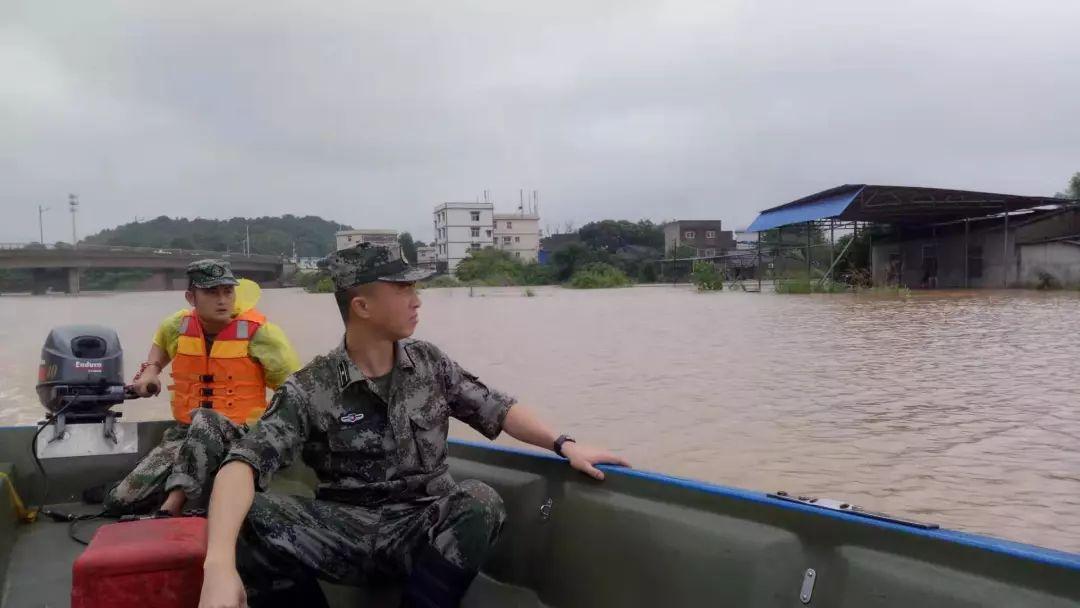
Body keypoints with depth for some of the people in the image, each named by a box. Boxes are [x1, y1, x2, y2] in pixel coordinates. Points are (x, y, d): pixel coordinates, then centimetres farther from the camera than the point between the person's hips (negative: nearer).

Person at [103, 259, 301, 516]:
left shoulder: (258, 332, -11)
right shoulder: (178, 326, 3)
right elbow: (161, 341, 31)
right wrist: (150, 371, 11)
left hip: (240, 435, -5)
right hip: (184, 434, 5)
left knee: (205, 420, -41)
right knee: (119, 501, -10)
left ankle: (172, 505, -37)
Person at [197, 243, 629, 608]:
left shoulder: (430, 364, 4)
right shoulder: (310, 391, -9)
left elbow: (497, 409, 10)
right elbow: (244, 463, -20)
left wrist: (563, 445, -5)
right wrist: (219, 564, -36)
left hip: (425, 530, 2)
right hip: (348, 531, -1)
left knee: (480, 505, -31)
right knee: (249, 521, -27)